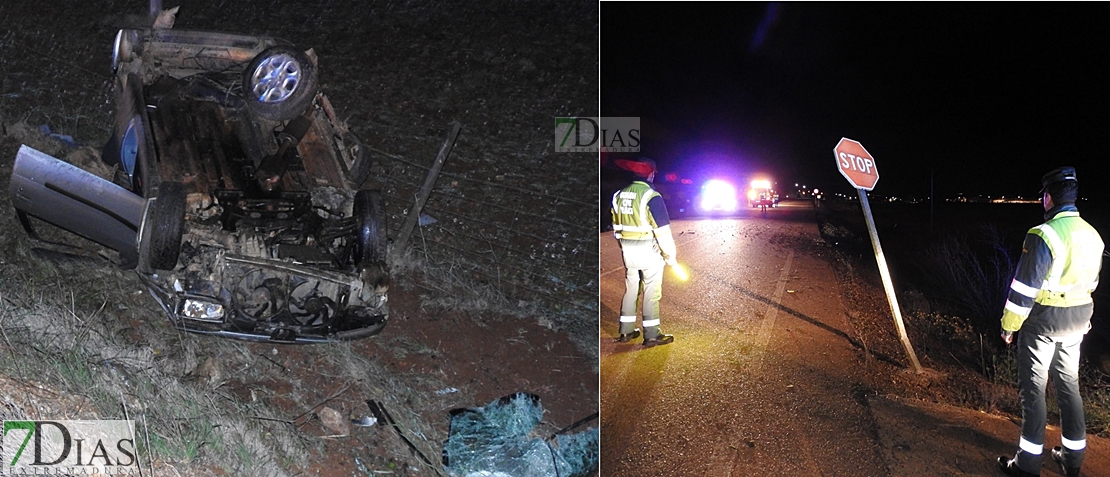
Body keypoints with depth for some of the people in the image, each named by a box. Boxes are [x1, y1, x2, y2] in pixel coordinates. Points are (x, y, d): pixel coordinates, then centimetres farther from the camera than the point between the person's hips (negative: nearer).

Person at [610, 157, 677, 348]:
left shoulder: (620, 195, 5)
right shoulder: (651, 197, -16)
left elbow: (617, 225, 12)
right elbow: (662, 229, -16)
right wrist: (669, 254, -8)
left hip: (628, 250, 6)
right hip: (649, 251, -6)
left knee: (631, 289, 17)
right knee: (652, 292, 2)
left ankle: (626, 331, 22)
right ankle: (651, 336, 6)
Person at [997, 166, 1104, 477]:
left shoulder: (1044, 235, -21)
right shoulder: (1092, 235, 4)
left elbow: (1025, 286, -20)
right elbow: (1091, 283, 14)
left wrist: (1009, 324, -10)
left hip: (1043, 322, -7)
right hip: (1077, 323, 7)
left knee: (1033, 388, 1)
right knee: (1069, 383, 17)